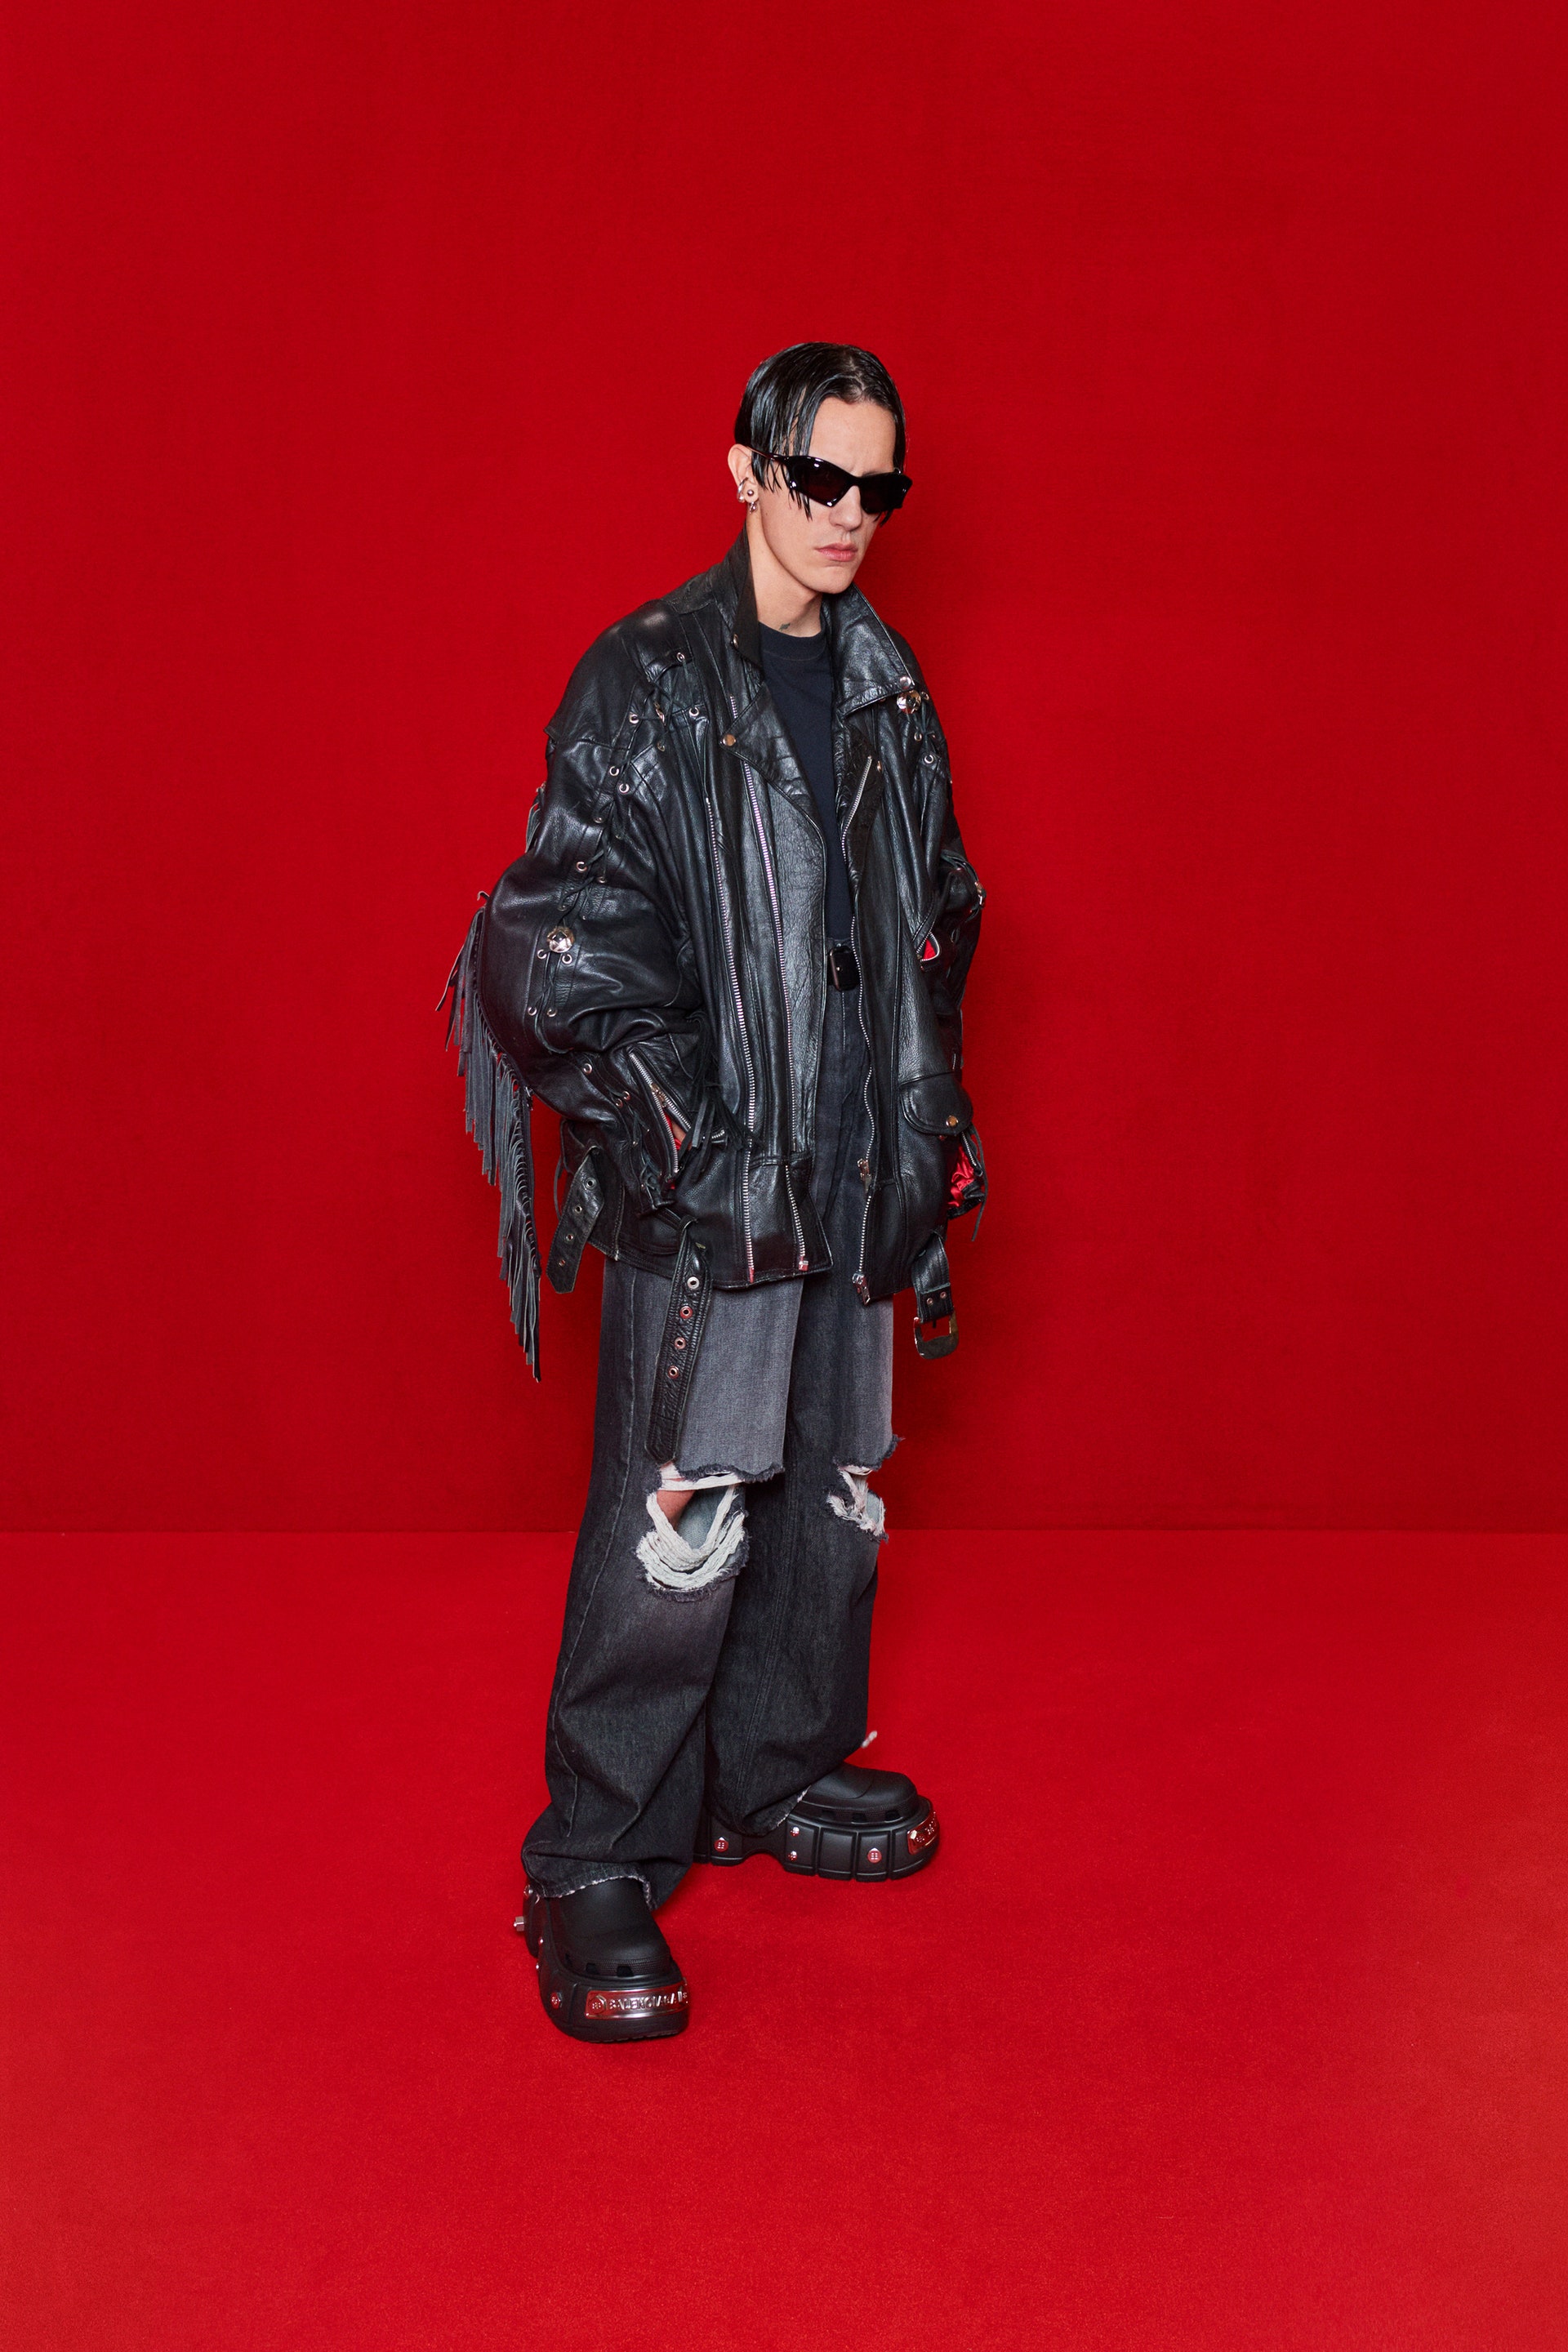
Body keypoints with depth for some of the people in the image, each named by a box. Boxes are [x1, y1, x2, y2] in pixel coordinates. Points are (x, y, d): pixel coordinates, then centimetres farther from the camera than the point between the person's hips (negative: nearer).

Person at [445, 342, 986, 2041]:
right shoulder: (646, 684, -7)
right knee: (681, 1517, -8)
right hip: (701, 1187, -7)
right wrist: (663, 1094, -15)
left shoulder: (889, 693, 13)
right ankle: (592, 1869, 4)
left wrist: (934, 1128, 17)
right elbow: (560, 927, -10)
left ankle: (777, 1773, 32)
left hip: (853, 1170, 7)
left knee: (834, 1491, 14)